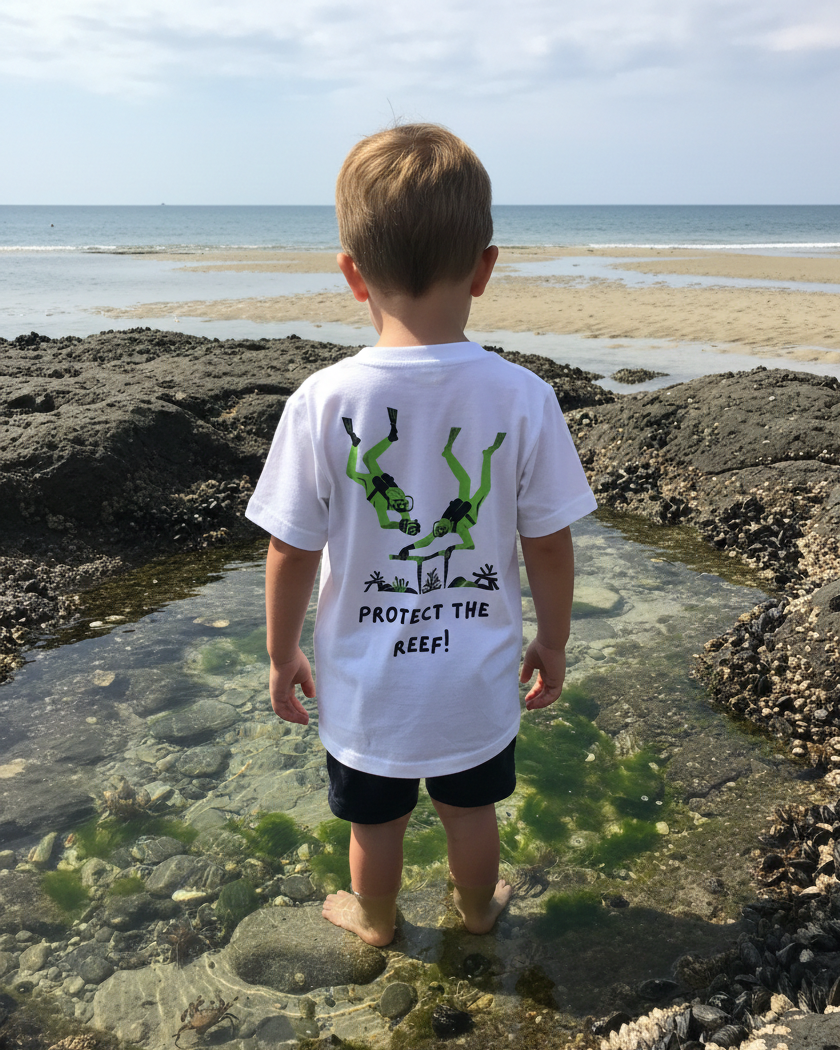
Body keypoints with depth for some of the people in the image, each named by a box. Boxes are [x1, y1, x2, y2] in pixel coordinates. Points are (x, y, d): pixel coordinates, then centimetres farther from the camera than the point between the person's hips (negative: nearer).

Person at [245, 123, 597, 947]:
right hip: (478, 679, 1)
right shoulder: (523, 398, -19)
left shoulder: (322, 402, -21)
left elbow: (291, 553, -13)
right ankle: (477, 910, 55)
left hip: (364, 685, 0)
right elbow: (549, 545, -10)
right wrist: (552, 642, 8)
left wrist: (282, 654, 4)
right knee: (470, 812, 27)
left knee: (375, 824, 25)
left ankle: (374, 920, 54)